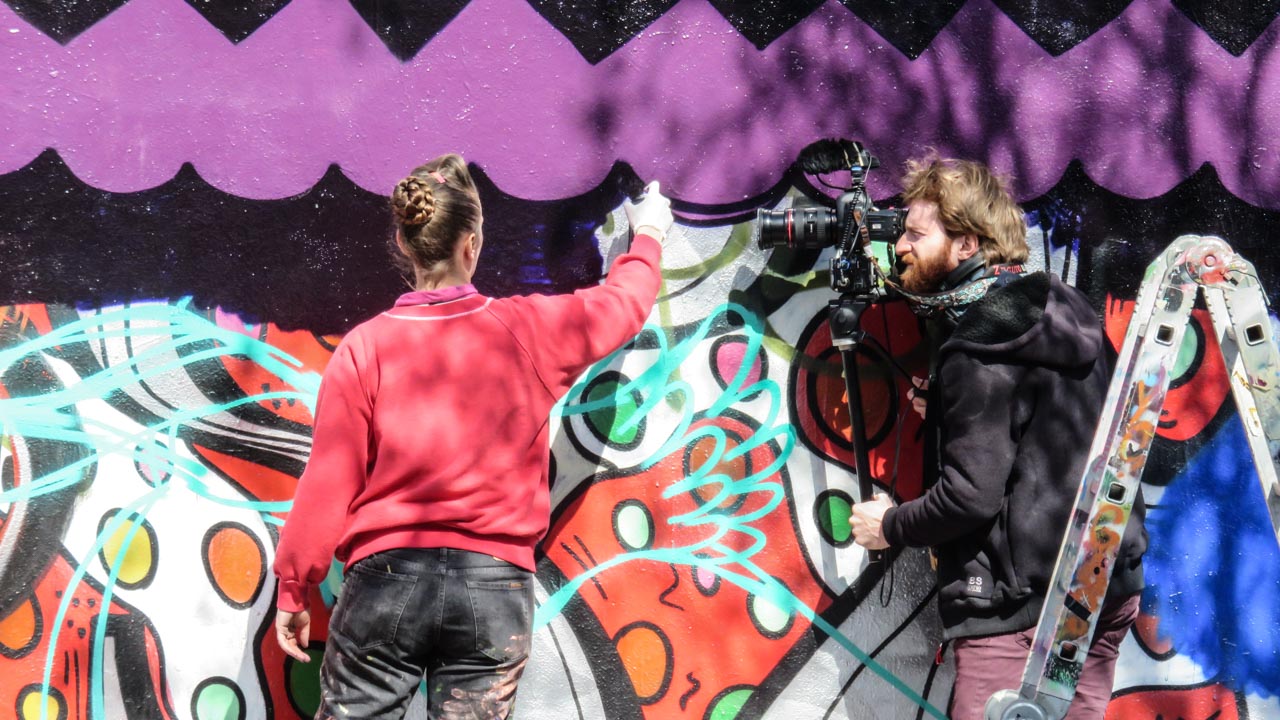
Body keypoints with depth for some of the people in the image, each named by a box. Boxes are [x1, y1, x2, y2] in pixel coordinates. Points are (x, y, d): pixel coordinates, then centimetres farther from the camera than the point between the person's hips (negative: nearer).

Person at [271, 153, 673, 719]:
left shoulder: (364, 348, -5)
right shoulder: (529, 331, 0)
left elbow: (327, 486, -3)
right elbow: (624, 302, 20)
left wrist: (293, 590, 8)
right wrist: (648, 236, 41)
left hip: (386, 579, -1)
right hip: (494, 584, 1)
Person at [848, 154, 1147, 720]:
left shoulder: (979, 354, -17)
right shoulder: (1063, 314, 10)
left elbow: (970, 495, -21)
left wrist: (888, 526, -5)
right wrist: (949, 413, 11)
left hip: (1024, 607, -9)